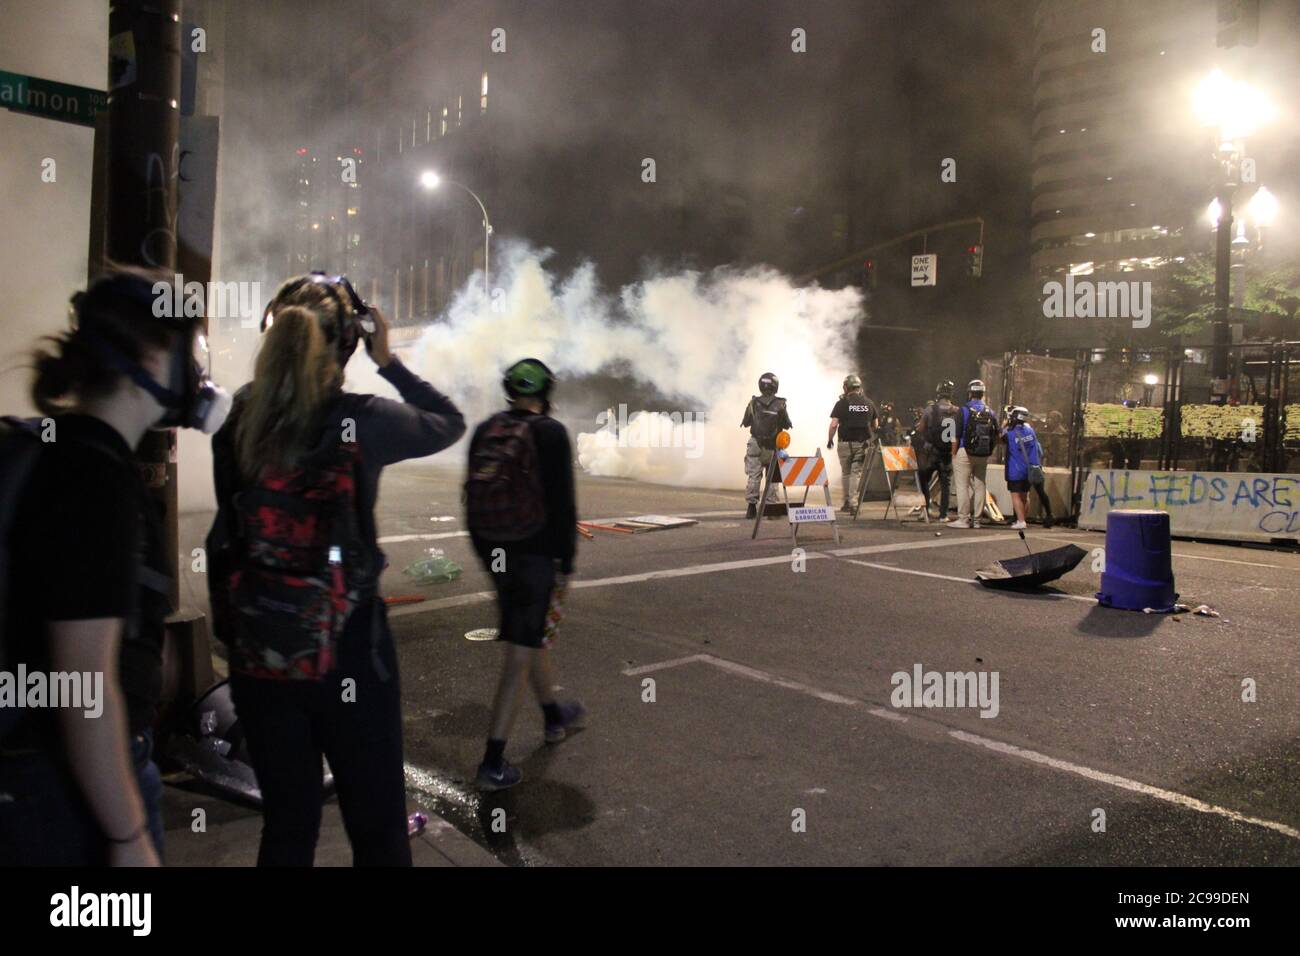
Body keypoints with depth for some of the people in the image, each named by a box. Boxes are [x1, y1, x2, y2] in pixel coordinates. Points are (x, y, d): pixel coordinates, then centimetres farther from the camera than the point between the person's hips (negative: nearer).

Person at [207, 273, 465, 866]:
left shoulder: (238, 420, -3)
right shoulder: (360, 421, -13)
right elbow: (450, 422, 4)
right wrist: (387, 360, 5)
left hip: (257, 655, 4)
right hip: (346, 653, -4)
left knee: (286, 826, 19)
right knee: (377, 831, 11)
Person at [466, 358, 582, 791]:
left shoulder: (484, 431, 7)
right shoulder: (550, 433, -12)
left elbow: (472, 496, 12)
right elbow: (562, 504, -14)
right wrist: (566, 564, -7)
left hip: (495, 554, 7)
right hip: (535, 554, -7)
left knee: (534, 633, 24)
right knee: (522, 651, -3)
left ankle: (554, 715, 44)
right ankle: (493, 763, -2)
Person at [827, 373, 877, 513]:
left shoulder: (842, 403, -6)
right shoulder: (868, 403, 5)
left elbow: (834, 424, -10)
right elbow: (876, 425, 10)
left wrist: (829, 439, 2)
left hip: (846, 443, -2)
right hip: (863, 443, 2)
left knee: (845, 473, 12)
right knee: (857, 472, 3)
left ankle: (846, 502, 19)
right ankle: (853, 503, -5)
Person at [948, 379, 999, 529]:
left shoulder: (964, 410, -9)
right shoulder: (991, 412, 7)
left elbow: (956, 436, -11)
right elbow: (996, 438, 8)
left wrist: (953, 455, -5)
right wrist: (988, 450, 18)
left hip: (965, 453, -5)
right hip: (984, 455, 5)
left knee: (963, 485, -1)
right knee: (980, 485, 10)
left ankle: (963, 519, -2)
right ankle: (976, 519, 14)